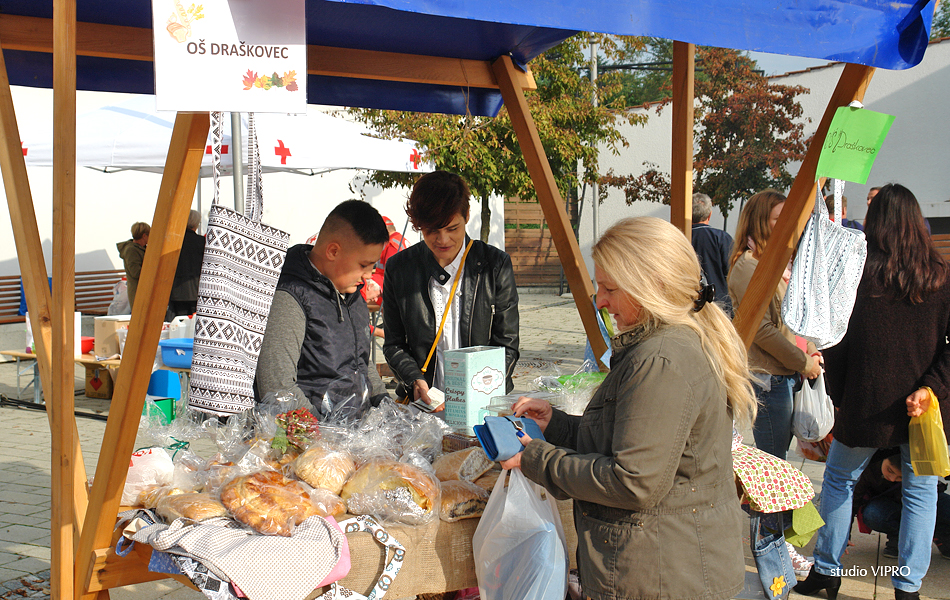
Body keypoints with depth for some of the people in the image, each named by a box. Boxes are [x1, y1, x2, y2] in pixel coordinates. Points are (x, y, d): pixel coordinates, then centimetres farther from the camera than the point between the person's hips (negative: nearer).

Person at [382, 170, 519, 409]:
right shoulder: (398, 268, 5)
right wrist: (415, 380, -8)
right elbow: (394, 344, 11)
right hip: (422, 405, 2)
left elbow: (507, 345, 3)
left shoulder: (496, 265, 2)